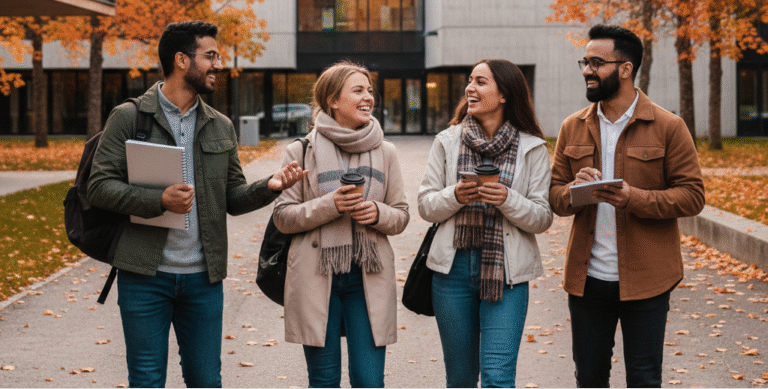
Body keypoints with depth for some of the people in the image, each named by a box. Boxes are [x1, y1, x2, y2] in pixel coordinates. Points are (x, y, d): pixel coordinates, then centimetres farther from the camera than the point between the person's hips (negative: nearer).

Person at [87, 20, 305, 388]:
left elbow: (234, 198, 12)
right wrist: (159, 200, -22)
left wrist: (269, 186, -9)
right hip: (145, 275, -4)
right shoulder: (129, 118, -2)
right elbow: (99, 186, -8)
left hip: (203, 277, 4)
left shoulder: (221, 127, 12)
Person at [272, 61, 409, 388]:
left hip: (368, 278, 2)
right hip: (317, 278, -2)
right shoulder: (302, 152, 2)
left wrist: (378, 213, -10)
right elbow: (282, 217, 0)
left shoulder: (385, 152, 9)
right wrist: (329, 205, -15)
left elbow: (401, 216, 13)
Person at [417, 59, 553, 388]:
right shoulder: (447, 141, 7)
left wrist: (508, 200, -18)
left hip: (507, 272, -2)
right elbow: (426, 206, 6)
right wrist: (454, 196, -13)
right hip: (454, 268, 2)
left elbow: (542, 219, -1)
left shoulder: (532, 148, 1)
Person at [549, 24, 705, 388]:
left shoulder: (667, 127, -5)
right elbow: (555, 195, 9)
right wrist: (574, 191, -15)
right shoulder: (573, 128, 8)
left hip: (645, 277, -4)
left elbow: (692, 195, -7)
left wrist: (636, 199, -22)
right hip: (586, 276, 4)